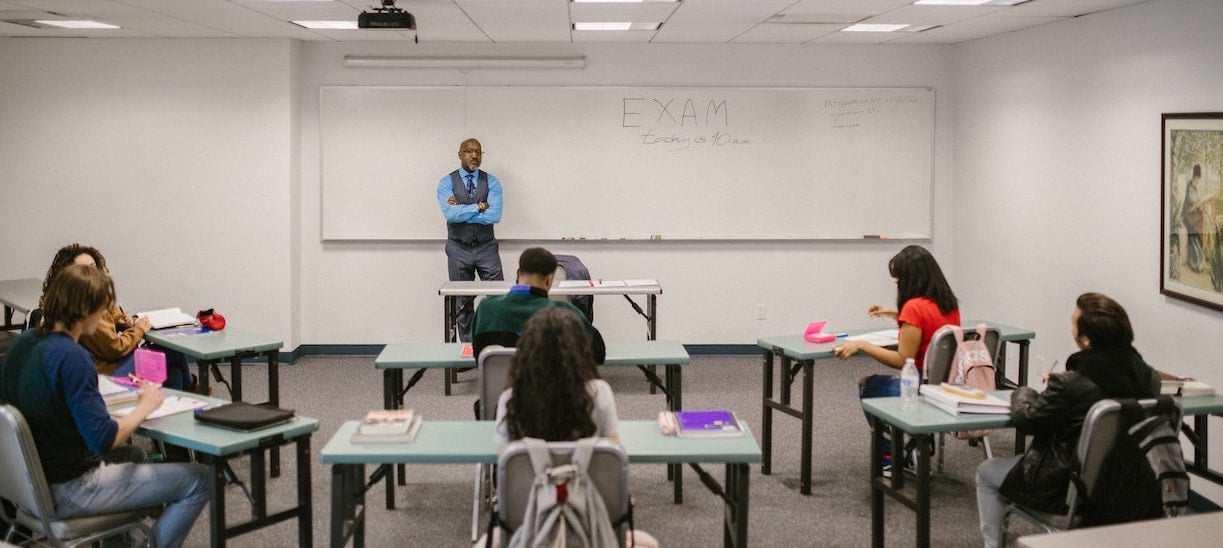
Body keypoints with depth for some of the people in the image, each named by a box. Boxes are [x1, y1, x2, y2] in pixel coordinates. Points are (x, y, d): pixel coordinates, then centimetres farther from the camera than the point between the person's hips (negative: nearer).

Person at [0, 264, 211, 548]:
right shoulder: (71, 357, -25)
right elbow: (104, 438, -28)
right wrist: (144, 406, -13)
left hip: (35, 480, 10)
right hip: (68, 493, -9)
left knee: (133, 454, 36)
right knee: (199, 479, -6)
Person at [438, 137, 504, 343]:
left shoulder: (491, 182, 1)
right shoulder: (446, 183, -1)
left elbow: (495, 215, -15)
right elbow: (450, 214, -18)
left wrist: (461, 210, -13)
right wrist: (478, 207, -14)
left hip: (487, 249, 0)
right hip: (459, 249, 0)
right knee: (463, 303, 8)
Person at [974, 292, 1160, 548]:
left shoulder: (1071, 385, -29)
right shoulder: (1147, 376, -9)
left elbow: (1026, 419, -14)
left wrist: (1023, 393, 7)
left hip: (1065, 489, -7)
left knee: (986, 473, 19)